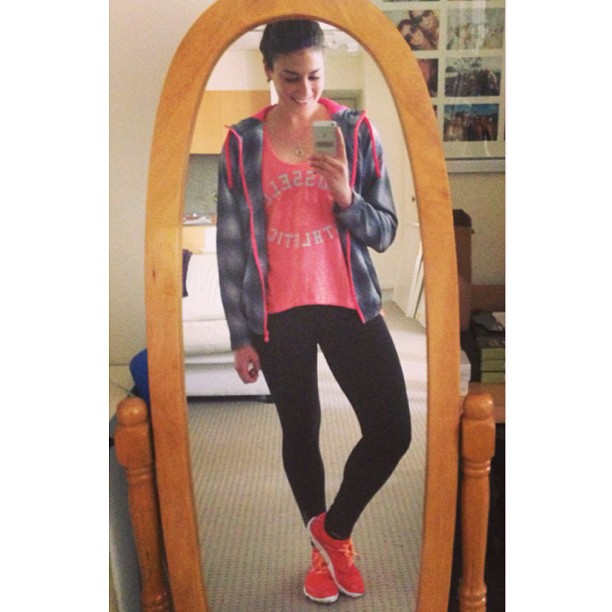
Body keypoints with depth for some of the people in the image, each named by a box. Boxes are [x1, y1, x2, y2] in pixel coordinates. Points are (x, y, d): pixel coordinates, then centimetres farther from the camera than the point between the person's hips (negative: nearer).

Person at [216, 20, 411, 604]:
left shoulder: (356, 130, 0)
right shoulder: (242, 143, -1)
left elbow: (385, 231, 1)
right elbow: (230, 246, 1)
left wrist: (346, 197, -20)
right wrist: (240, 334, 0)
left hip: (348, 303, 1)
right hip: (278, 312, 0)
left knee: (392, 431, -5)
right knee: (300, 432, 12)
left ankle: (335, 528, 25)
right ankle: (321, 544, 38)